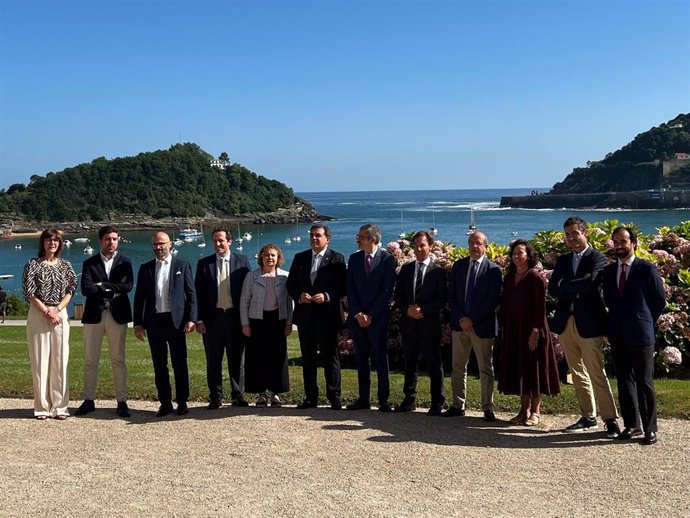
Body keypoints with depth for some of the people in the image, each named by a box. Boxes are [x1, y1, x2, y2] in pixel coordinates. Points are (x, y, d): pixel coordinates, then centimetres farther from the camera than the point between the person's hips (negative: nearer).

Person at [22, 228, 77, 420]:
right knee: (40, 360, 0)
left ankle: (59, 406, 8)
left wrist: (57, 310, -10)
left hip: (60, 315, 2)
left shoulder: (65, 265, 10)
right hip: (38, 315, -2)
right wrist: (46, 311, -11)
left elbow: (71, 289, 4)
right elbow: (29, 292, -3)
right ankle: (42, 406, 7)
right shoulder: (33, 264, 3)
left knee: (60, 360, 1)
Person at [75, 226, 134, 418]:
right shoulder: (89, 263, 7)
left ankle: (122, 401, 5)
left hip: (117, 315, -1)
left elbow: (128, 286, -8)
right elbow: (86, 289, -7)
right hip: (94, 315, 1)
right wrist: (114, 291, -11)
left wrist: (103, 285, -11)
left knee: (118, 360, 2)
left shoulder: (125, 262, 7)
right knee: (90, 360, 4)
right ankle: (89, 400, 14)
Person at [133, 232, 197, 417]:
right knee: (159, 366, 7)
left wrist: (191, 319, -8)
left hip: (176, 321, -2)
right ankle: (165, 402, 14)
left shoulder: (183, 266, 5)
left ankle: (182, 402, 10)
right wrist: (138, 323, 3)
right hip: (154, 322, 3)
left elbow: (191, 294, 1)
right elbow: (139, 297, 10)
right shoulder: (145, 268, 11)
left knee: (180, 364, 2)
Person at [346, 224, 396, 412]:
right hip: (357, 317, 4)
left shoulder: (387, 259, -4)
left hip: (378, 317, -4)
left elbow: (387, 290, -8)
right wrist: (357, 314, -5)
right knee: (361, 358, 8)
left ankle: (384, 400, 5)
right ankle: (363, 399, 14)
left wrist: (371, 315, -11)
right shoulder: (354, 259, 8)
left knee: (380, 358, 0)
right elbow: (350, 289, 6)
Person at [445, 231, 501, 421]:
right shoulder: (458, 266, 8)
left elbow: (493, 300, -9)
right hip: (459, 324, 4)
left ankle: (488, 408, 11)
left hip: (482, 326, -4)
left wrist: (472, 319, -14)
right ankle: (458, 405, 17)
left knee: (486, 369, 3)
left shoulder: (493, 270, -4)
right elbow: (451, 296, 6)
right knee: (458, 367, 8)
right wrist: (461, 318, -7)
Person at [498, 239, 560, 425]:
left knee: (533, 368, 1)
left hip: (532, 330, -6)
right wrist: (505, 328, 9)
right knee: (518, 368, 8)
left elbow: (540, 306, -13)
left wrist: (536, 330, -18)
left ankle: (535, 411, 10)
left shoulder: (535, 277, -9)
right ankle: (524, 410, 17)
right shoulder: (509, 277, 9)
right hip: (513, 330, 6)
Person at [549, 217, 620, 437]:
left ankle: (610, 420, 1)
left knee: (596, 374, -6)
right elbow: (553, 290, 2)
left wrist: (565, 286, -5)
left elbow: (589, 286, -20)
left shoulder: (597, 258, -4)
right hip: (566, 322, 6)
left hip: (589, 324, -6)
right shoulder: (562, 260, 14)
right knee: (578, 373, 11)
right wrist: (578, 285, -9)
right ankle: (588, 418, 20)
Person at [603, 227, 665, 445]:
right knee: (624, 382, 9)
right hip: (618, 335, 5)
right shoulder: (608, 271, 10)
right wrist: (618, 320, 11)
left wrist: (645, 322, 7)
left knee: (645, 382, -1)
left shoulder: (647, 269, -3)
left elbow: (659, 301, 3)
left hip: (641, 335, -5)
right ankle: (631, 425, 19)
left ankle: (650, 429, 6)